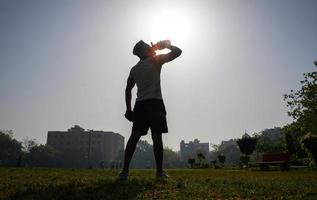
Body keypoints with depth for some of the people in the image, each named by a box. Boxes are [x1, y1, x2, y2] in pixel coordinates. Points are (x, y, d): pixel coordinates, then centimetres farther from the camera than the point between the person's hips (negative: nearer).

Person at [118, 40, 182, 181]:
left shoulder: (134, 69, 19)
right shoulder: (156, 60, 3)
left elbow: (128, 90, 17)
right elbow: (177, 52, 2)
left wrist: (128, 109, 18)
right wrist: (166, 45, 19)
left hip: (140, 104, 5)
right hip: (155, 103, -5)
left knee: (134, 136, 0)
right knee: (156, 137, -5)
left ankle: (125, 171, -3)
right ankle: (159, 172, -3)